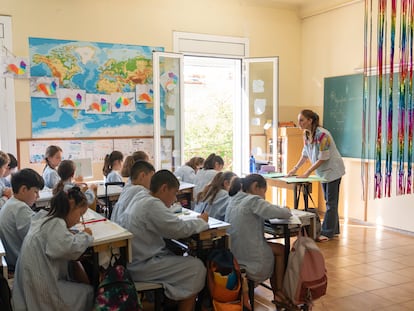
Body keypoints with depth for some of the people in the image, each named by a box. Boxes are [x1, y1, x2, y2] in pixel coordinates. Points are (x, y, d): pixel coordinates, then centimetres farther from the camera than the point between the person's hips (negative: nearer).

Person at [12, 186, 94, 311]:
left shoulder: (44, 220, 8)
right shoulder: (55, 224, -20)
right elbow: (72, 248, -33)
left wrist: (77, 235, -1)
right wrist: (85, 235, -14)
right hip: (42, 291, -9)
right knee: (89, 292, 5)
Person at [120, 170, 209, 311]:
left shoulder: (139, 198, 9)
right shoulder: (152, 204, -20)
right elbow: (180, 229, -22)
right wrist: (201, 221, -5)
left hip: (134, 260, 10)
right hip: (141, 266, -10)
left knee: (180, 257, 20)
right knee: (197, 267, -6)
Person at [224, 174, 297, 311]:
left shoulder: (234, 200, 9)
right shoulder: (253, 200, -17)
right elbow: (281, 213, -18)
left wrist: (280, 210, 8)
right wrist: (287, 210, 4)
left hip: (232, 254, 8)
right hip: (249, 257, -8)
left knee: (276, 249, 23)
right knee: (280, 250, 17)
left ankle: (277, 295, 30)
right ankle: (279, 293, 27)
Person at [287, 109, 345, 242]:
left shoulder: (322, 134, -27)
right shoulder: (306, 134, -1)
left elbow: (323, 158, -26)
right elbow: (305, 154, 9)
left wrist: (307, 172, -24)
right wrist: (295, 168, 0)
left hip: (332, 170, -9)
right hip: (323, 171, 9)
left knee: (331, 202, -4)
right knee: (329, 201, 14)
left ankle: (327, 232, 0)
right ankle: (334, 229, 24)